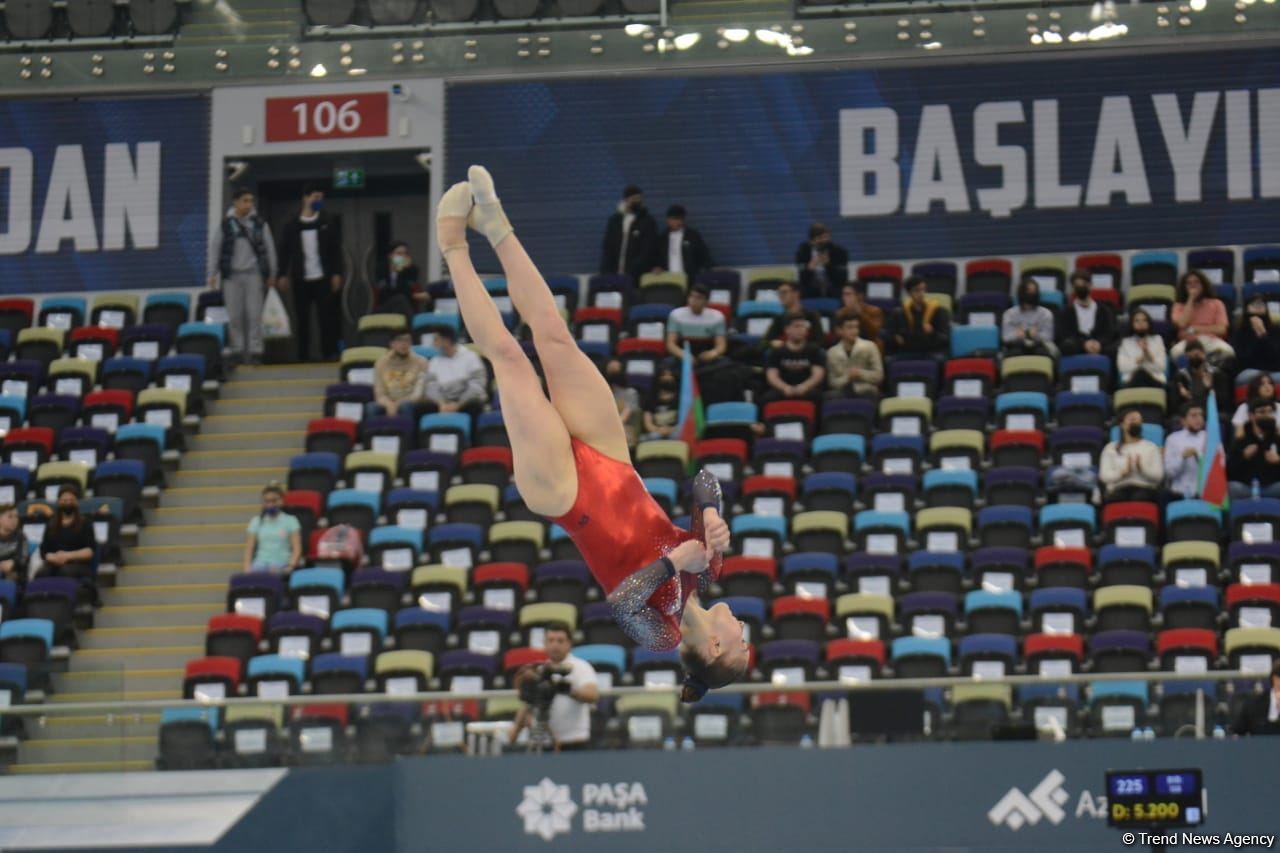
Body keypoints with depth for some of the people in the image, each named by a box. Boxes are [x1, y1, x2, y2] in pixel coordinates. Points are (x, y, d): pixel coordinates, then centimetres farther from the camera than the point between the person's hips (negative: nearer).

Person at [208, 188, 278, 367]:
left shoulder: (259, 224, 6)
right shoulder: (225, 225, 4)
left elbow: (269, 248, 10)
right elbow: (215, 250, 7)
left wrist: (271, 273, 9)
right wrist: (212, 274, 3)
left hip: (254, 274, 0)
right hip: (232, 275, 0)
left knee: (254, 314, -5)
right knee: (235, 315, 2)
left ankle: (255, 351, -1)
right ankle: (237, 350, 10)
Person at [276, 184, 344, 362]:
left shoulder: (327, 222, 4)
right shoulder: (292, 225, 3)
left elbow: (336, 250, 3)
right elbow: (284, 251, 5)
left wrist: (336, 273, -4)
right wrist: (283, 275, -2)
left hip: (323, 279, -1)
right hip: (300, 279, 1)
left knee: (326, 317, -4)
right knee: (303, 319, 5)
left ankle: (328, 354, -3)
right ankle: (303, 357, 10)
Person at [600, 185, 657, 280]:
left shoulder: (648, 222, 2)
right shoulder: (614, 221, 14)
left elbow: (647, 252, -5)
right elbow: (607, 249, 13)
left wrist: (631, 273, -14)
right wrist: (606, 274, 1)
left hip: (637, 276, -3)